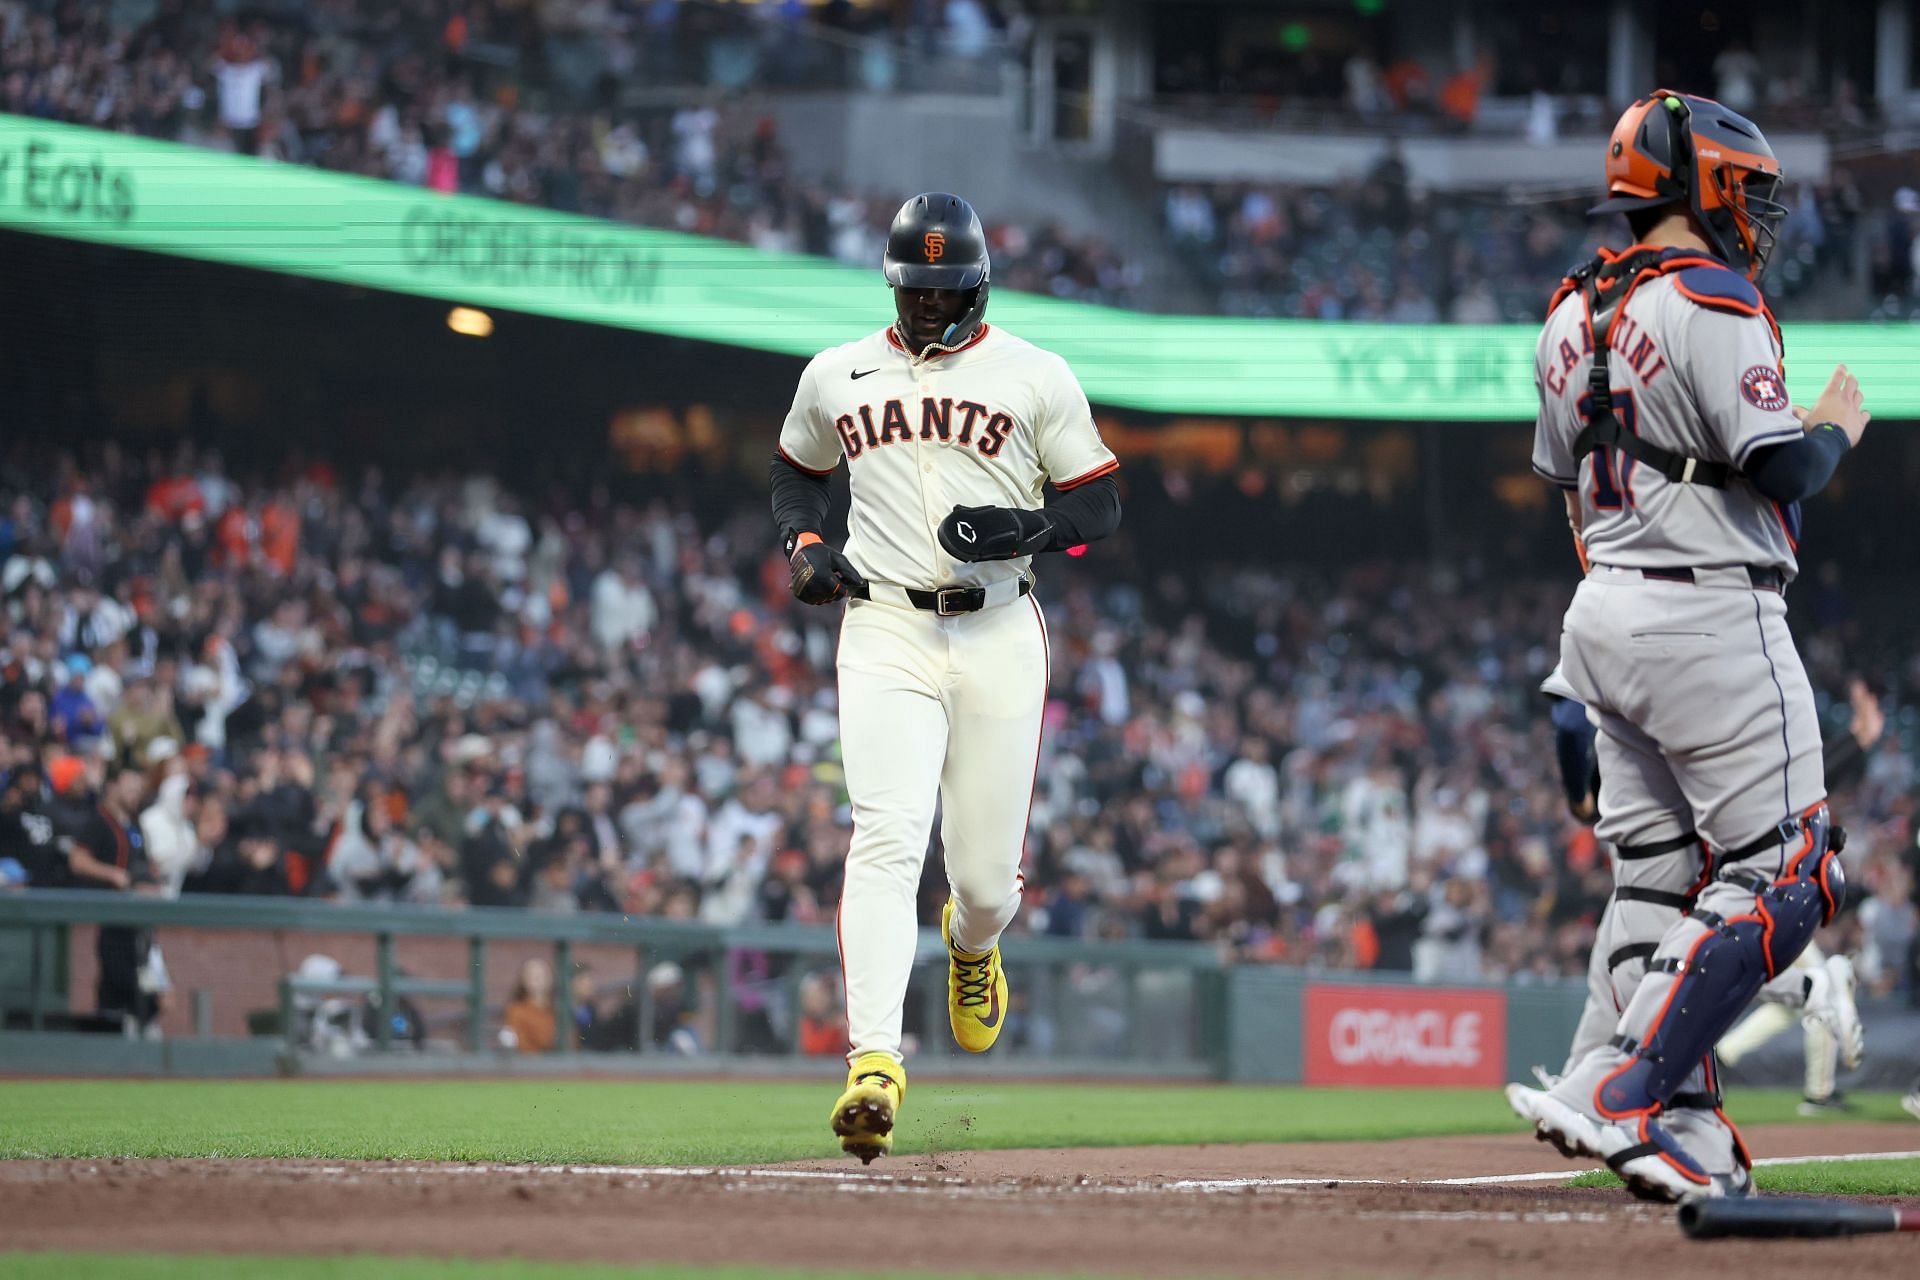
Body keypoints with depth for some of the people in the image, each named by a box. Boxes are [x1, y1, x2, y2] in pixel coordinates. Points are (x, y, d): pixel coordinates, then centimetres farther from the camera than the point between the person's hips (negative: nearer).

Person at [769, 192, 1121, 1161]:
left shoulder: (1034, 377, 4)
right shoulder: (838, 376, 10)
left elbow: (1099, 505, 5)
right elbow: (795, 469, 27)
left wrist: (1023, 528, -15)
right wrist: (805, 544, 6)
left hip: (997, 634, 0)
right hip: (886, 631, 0)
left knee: (984, 873, 3)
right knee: (887, 836, -20)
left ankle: (972, 940, 43)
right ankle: (873, 1062, -30)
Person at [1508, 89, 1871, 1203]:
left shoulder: (1573, 312, 13)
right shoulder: (1712, 301, -13)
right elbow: (1782, 471, -19)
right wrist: (1838, 427, 1)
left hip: (1602, 612, 9)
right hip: (1712, 619, -9)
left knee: (1662, 877, 11)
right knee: (1783, 877, -6)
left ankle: (1683, 1130, 5)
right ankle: (1617, 1098, -15)